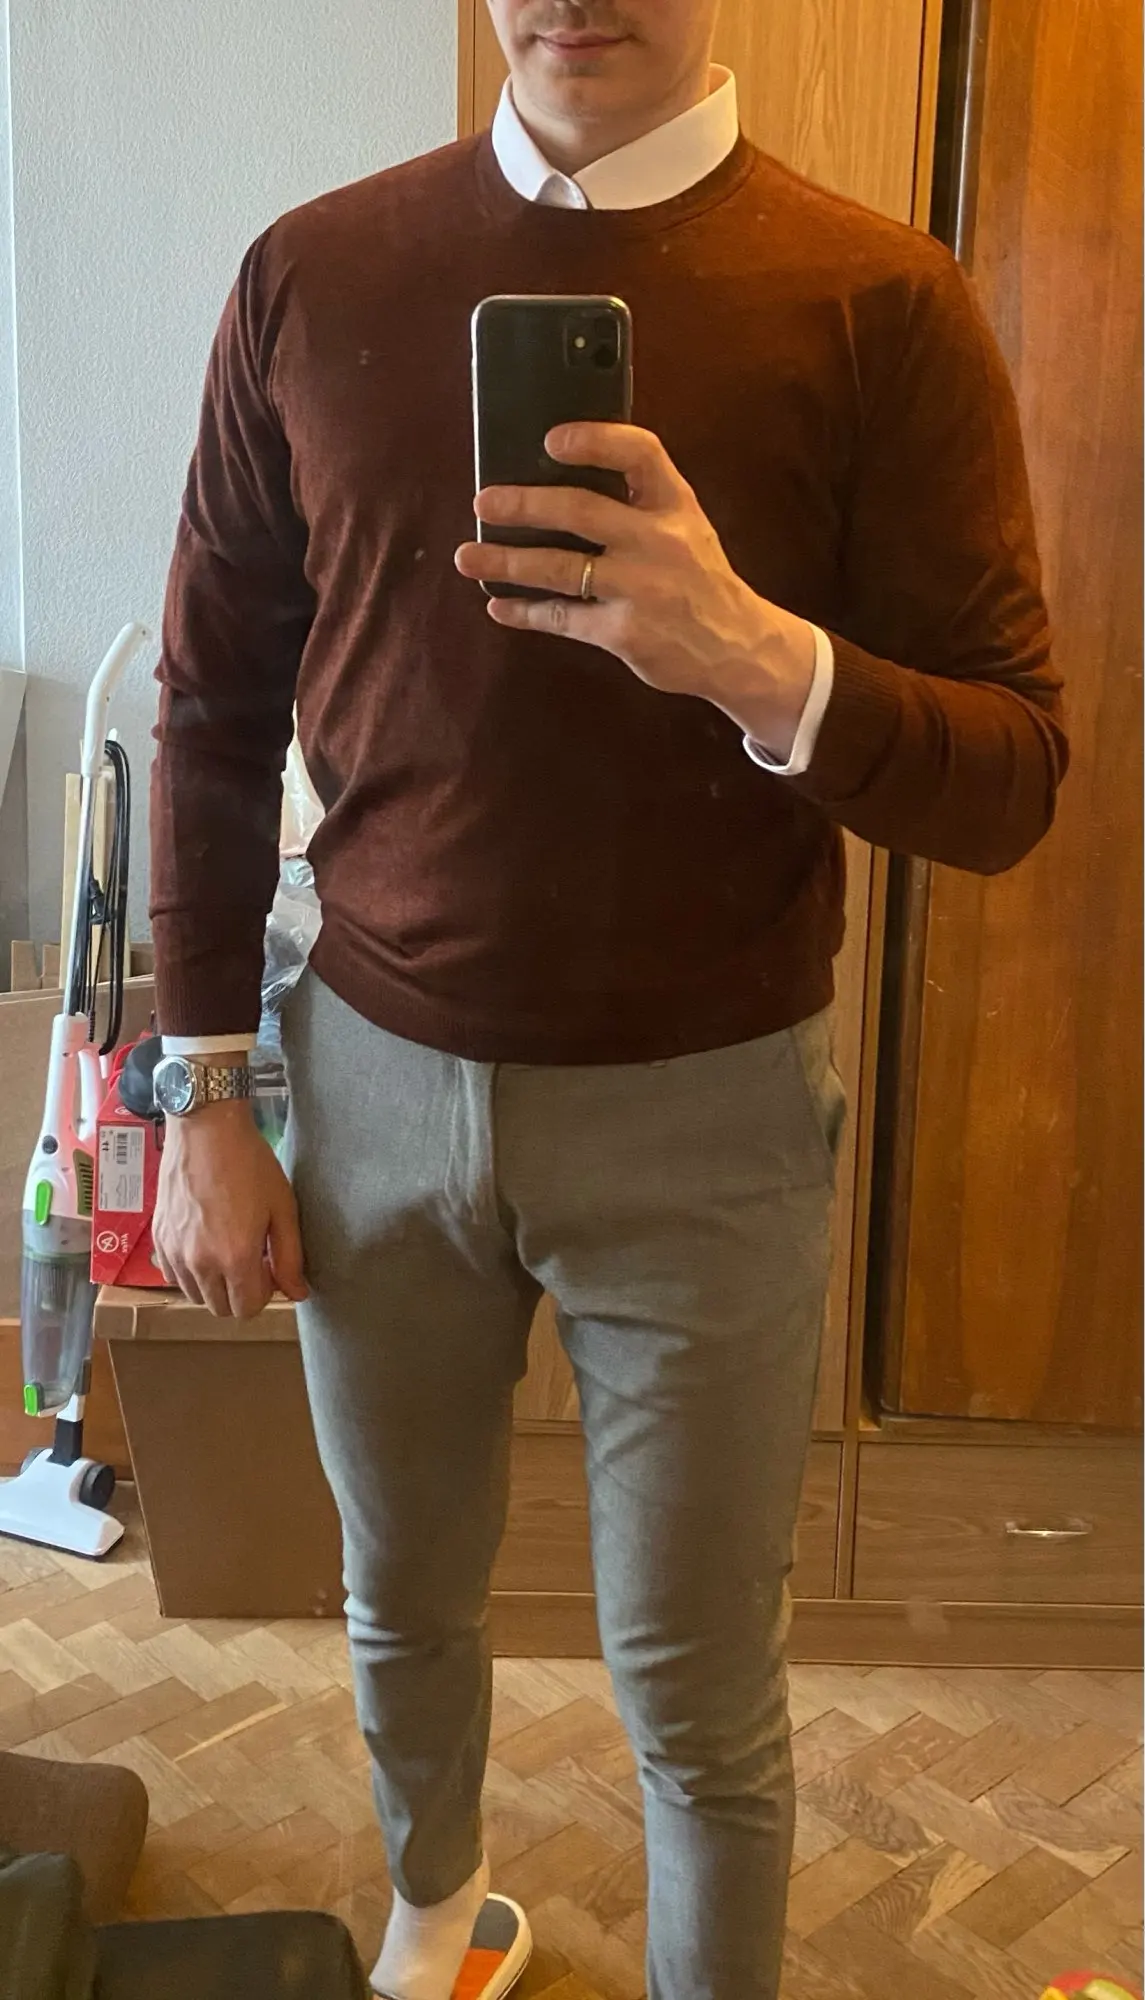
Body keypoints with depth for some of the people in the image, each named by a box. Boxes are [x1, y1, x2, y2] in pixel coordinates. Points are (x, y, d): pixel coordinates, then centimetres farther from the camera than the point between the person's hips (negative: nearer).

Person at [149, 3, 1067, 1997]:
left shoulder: (882, 302, -8)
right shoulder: (312, 276, 0)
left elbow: (1010, 780, -10)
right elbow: (214, 708, 5)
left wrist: (762, 661, -30)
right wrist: (202, 1098, 4)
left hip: (703, 1113, -2)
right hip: (374, 1080, 3)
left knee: (699, 1692, 11)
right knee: (403, 1599, 23)